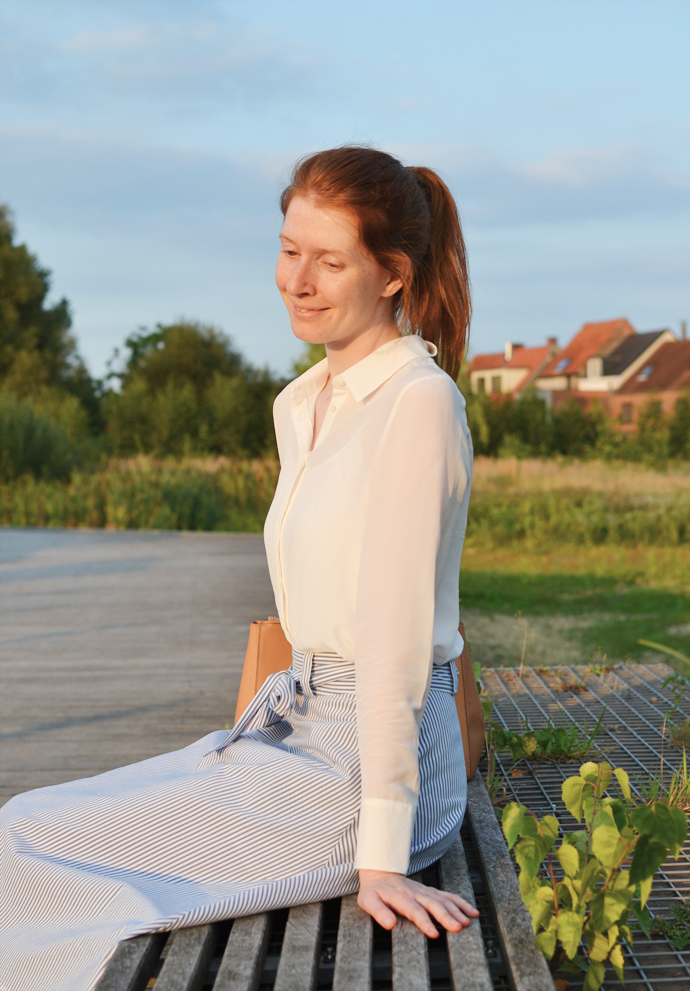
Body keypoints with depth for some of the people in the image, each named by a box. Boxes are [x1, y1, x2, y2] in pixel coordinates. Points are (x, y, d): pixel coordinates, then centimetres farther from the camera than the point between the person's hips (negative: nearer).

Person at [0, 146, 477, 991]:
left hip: (373, 763, -8)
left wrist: (379, 854, -20)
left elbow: (396, 636, -20)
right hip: (297, 726, 8)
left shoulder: (417, 403, -16)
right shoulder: (300, 405, 11)